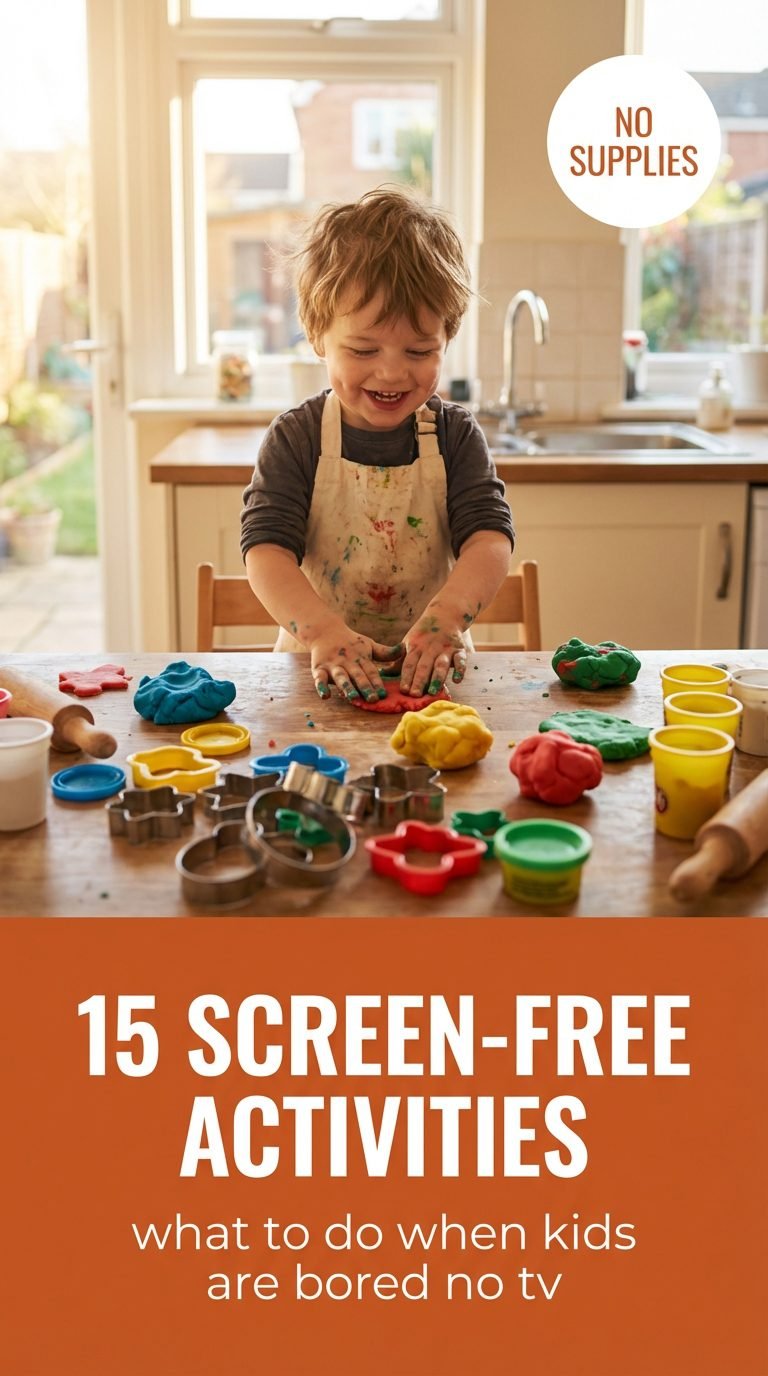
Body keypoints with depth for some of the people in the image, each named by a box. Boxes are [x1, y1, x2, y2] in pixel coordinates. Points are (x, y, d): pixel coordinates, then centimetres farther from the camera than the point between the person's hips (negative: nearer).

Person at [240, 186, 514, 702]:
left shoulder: (456, 436, 2)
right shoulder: (296, 439, -2)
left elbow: (491, 540, -9)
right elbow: (266, 550, -12)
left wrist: (444, 618, -29)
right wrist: (326, 633, -30)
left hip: (429, 667, 3)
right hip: (319, 669, -2)